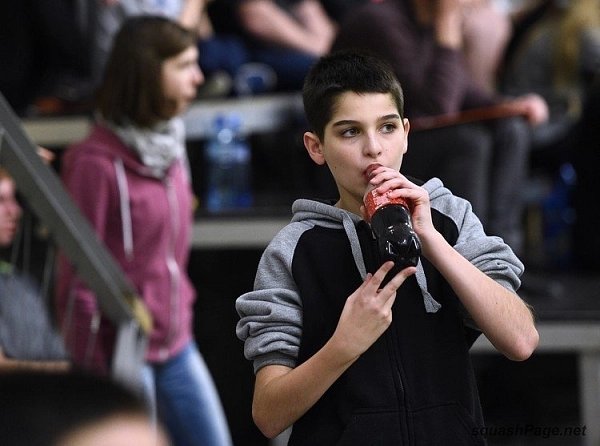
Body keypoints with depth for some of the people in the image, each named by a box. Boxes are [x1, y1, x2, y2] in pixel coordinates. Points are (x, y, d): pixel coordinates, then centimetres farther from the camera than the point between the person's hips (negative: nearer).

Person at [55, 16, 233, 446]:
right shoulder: (97, 161, -16)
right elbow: (78, 275, -14)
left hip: (177, 345, 8)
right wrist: (93, 373, -12)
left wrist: (183, 313, 17)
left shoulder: (170, 146, 7)